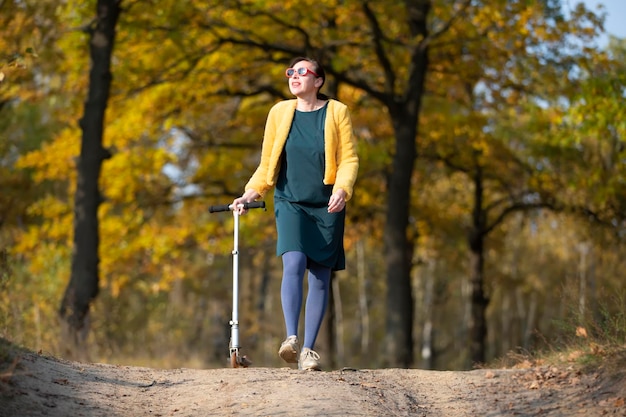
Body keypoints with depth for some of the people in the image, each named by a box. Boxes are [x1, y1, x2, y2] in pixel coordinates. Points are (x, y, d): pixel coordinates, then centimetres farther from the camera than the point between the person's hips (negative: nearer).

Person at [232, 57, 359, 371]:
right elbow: (267, 163, 14)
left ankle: (308, 350, 6)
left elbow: (349, 159, -1)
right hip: (290, 202, 0)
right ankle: (291, 339, -25)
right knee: (294, 262, -22)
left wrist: (341, 190, -18)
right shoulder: (279, 112, 9)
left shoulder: (337, 112, 3)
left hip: (327, 205, 0)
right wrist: (251, 193, 0)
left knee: (320, 275, 0)